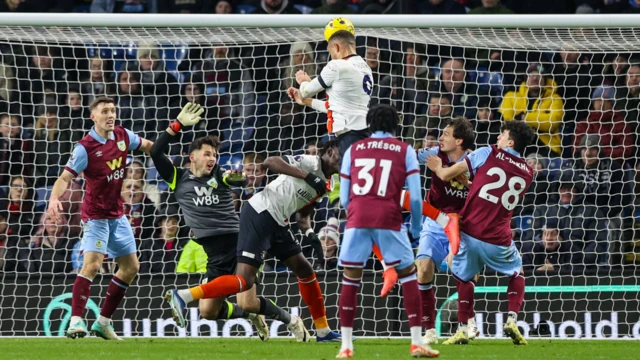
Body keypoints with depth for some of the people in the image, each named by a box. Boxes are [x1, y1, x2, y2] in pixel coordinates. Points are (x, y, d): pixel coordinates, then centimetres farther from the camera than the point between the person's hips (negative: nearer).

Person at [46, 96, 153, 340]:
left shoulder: (123, 136, 0)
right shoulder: (85, 147, -18)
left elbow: (146, 145, 21)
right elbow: (66, 177, -24)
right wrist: (54, 198, -41)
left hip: (117, 215, 7)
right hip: (96, 216, -7)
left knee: (131, 267, 10)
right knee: (92, 264, -23)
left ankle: (103, 322, 18)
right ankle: (76, 320, -26)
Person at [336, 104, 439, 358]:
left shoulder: (353, 150, 16)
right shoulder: (405, 151, 11)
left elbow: (344, 199, 16)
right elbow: (415, 197, 5)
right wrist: (416, 226, 20)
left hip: (357, 217, 1)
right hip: (388, 219, -1)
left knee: (350, 279, 10)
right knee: (408, 275, 10)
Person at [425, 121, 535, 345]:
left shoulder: (487, 154, -2)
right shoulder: (527, 173, 9)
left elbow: (447, 175, 0)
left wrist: (437, 168, 22)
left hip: (470, 232, -2)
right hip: (498, 240, 2)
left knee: (464, 277, 20)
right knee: (516, 272, 26)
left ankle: (462, 329, 11)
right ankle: (512, 320, 7)